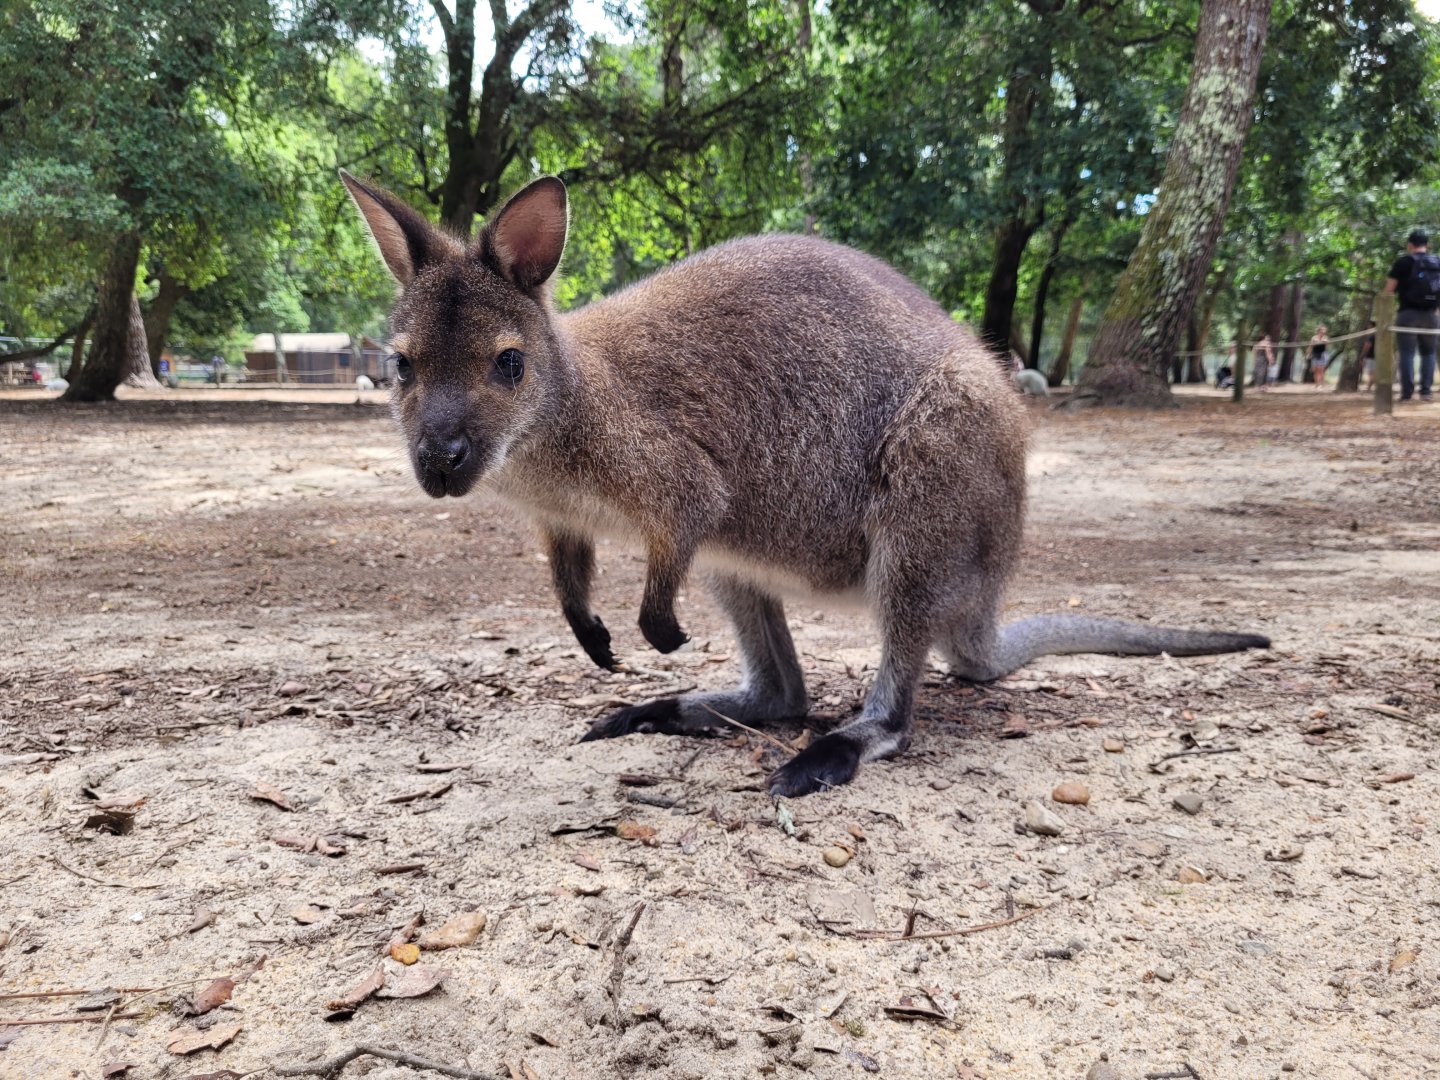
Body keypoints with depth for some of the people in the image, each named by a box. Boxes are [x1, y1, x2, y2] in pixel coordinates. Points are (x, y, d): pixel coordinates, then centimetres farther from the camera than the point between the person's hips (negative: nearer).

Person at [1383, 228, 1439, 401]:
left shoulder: (1403, 262, -4)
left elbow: (1389, 290, -6)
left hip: (1408, 313, -3)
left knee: (1407, 353, -2)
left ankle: (1407, 392, -8)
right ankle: (1426, 390, 2)